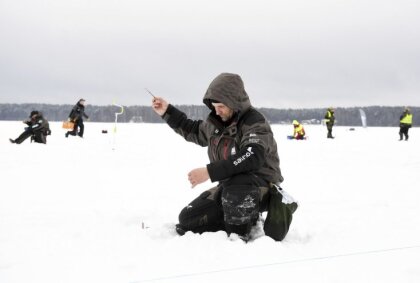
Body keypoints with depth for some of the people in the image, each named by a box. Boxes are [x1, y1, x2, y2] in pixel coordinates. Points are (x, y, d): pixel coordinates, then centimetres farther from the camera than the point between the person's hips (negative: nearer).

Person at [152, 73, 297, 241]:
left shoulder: (255, 122, -19)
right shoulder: (215, 123, 6)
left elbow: (252, 158, -36)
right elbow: (193, 131, 29)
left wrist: (210, 172, -39)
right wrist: (167, 112, 18)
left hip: (261, 185, -8)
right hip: (228, 187, 8)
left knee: (235, 189, -43)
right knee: (187, 221, -3)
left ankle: (238, 237, -19)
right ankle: (247, 221, 0)